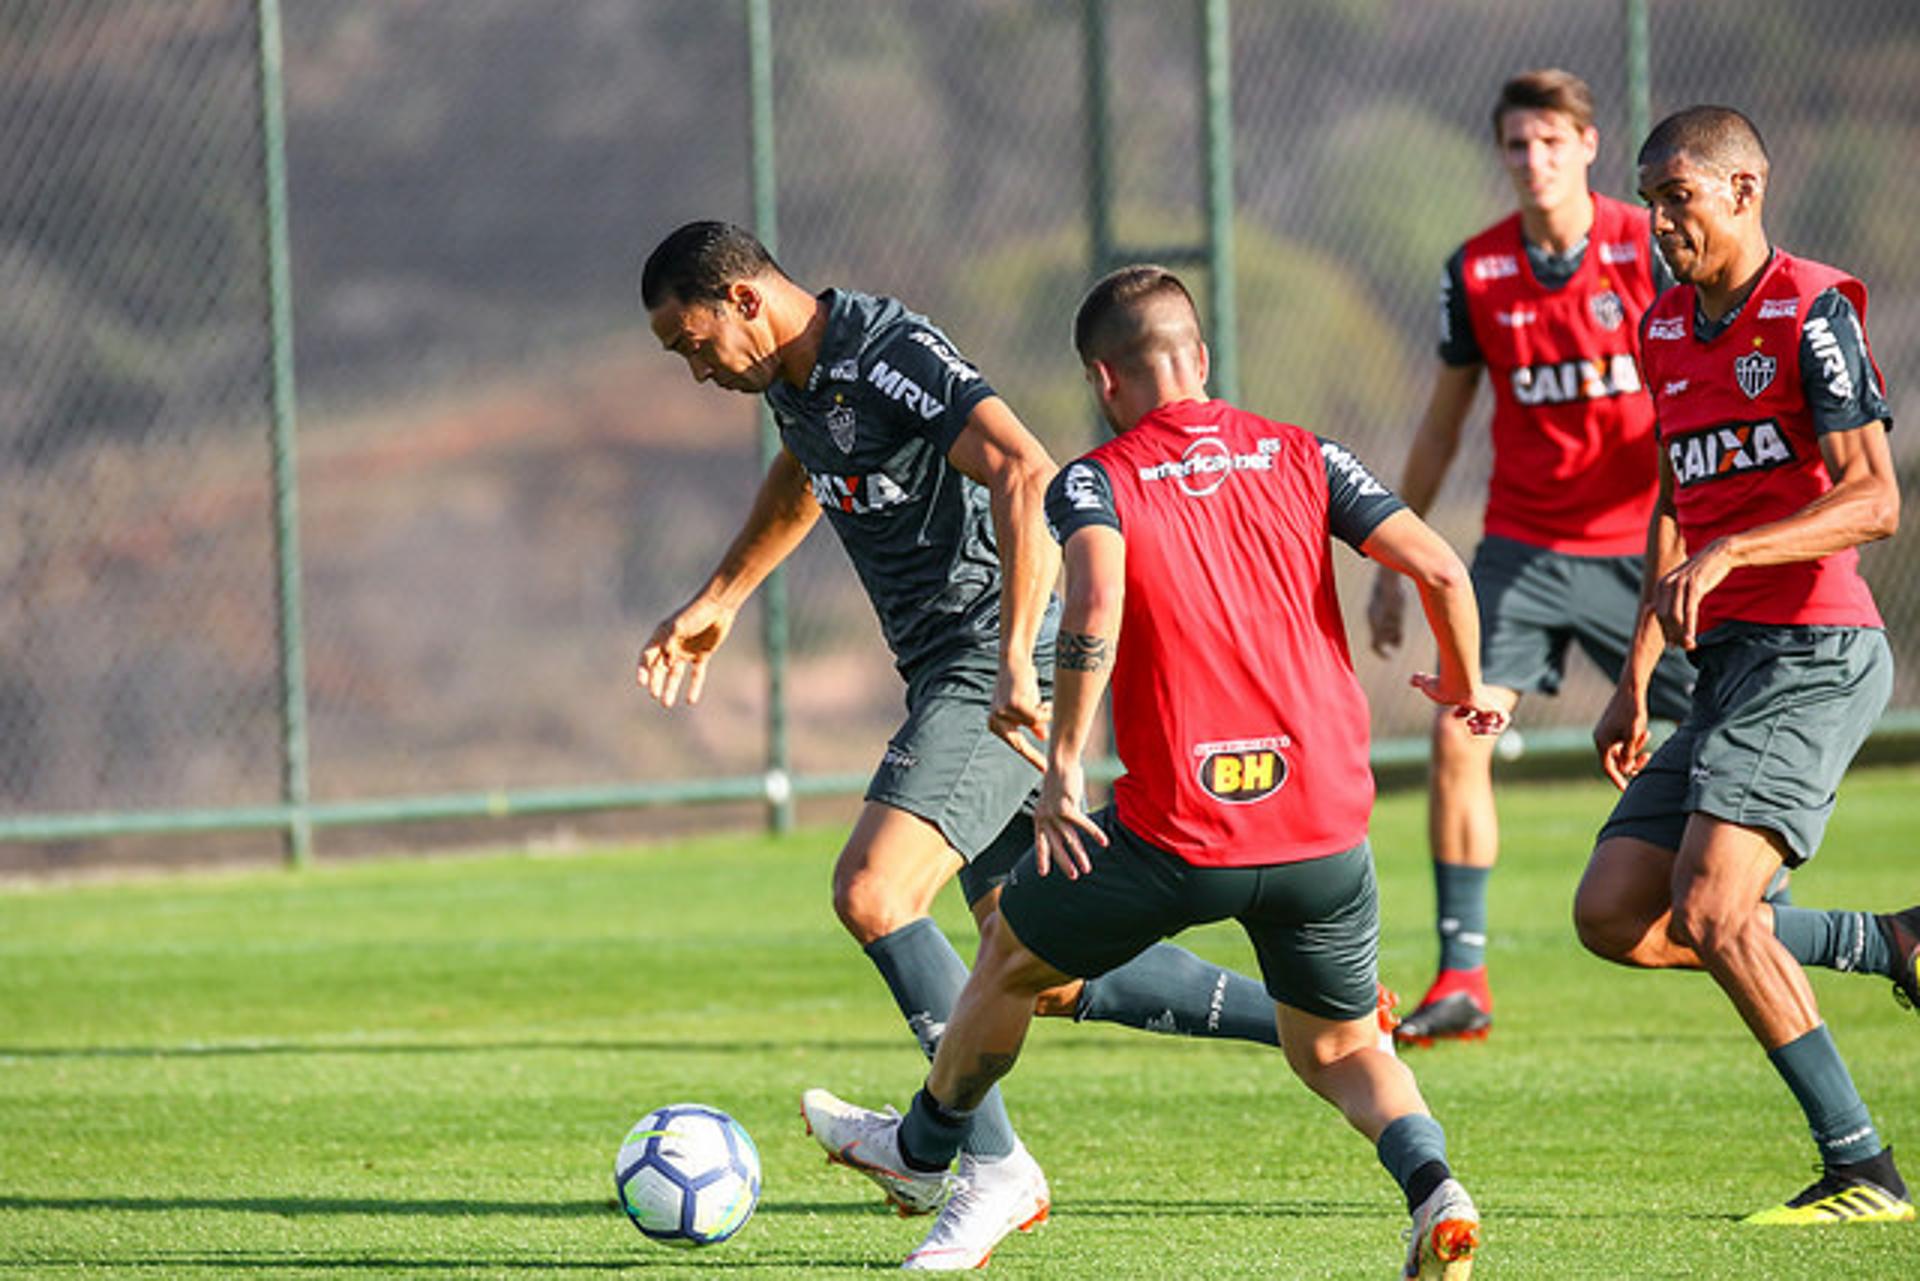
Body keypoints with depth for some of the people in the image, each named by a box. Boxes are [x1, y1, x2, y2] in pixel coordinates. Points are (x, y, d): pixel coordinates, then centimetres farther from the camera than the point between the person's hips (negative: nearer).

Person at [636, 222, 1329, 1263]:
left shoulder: (888, 356, -17)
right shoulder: (793, 378, 13)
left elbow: (1025, 475, -29)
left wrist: (1017, 663, -35)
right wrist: (716, 602, 39)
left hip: (994, 674, -10)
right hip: (957, 679, 10)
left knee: (871, 894, -22)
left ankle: (994, 1166, -17)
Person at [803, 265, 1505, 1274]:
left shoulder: (1094, 482, -2)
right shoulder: (1301, 456, 7)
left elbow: (1096, 605, -23)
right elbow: (1439, 569, -2)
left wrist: (1062, 763, -15)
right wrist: (1464, 689, 16)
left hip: (1180, 839, -3)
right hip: (1328, 831, 3)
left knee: (1013, 951, 25)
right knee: (1337, 1051, 20)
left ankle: (925, 1150, 44)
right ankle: (1433, 1185, -9)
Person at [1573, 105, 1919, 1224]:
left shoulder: (1811, 312, -9)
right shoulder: (1667, 332, 16)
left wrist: (1728, 554, -27)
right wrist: (1635, 681, 25)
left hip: (1815, 651, -9)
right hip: (1727, 663, 9)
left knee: (1710, 910, -20)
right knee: (1613, 917, 1)